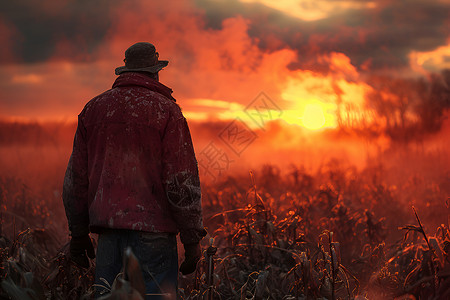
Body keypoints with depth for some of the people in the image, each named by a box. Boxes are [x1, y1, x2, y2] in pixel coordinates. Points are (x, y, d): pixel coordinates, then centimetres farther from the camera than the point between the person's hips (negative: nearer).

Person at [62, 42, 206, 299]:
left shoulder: (94, 109, 12)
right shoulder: (166, 111, -3)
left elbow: (76, 178, 14)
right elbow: (183, 181, -8)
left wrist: (78, 233, 21)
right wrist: (193, 239, -2)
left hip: (108, 232, 5)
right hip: (152, 229, -5)